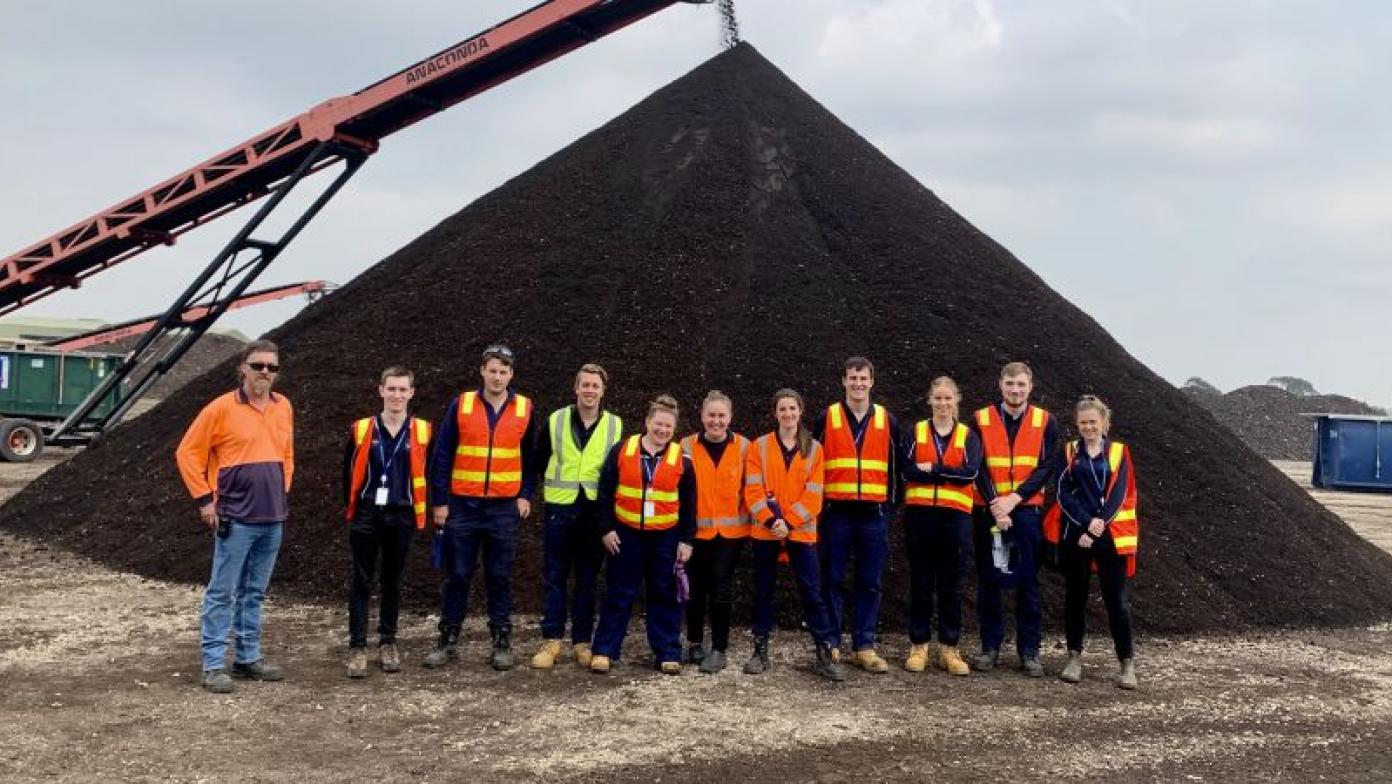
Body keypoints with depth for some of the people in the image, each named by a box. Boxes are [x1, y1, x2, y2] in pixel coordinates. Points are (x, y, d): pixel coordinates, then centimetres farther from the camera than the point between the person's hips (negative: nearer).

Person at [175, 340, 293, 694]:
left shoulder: (284, 408, 9)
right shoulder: (221, 408, -7)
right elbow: (187, 453, -4)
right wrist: (204, 499, -6)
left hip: (273, 519, 5)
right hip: (235, 519, -5)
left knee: (254, 593, 13)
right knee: (222, 593, -1)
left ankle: (248, 657, 22)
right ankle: (214, 665, 5)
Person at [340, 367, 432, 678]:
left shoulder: (422, 431, 0)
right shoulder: (361, 429, -1)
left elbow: (427, 473, 7)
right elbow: (348, 472, 7)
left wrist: (420, 511, 5)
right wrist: (351, 507, 7)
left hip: (402, 516, 1)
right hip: (367, 515, -1)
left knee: (392, 581, 11)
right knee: (361, 582, 2)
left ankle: (388, 643, 21)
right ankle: (357, 648, 7)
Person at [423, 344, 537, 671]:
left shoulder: (525, 409, 2)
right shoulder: (460, 405, -1)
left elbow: (531, 456, 12)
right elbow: (441, 455, 0)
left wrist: (526, 494, 3)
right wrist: (439, 501, -3)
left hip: (504, 508, 1)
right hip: (462, 506, 0)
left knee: (499, 577, 6)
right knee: (457, 575, 5)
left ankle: (502, 641, 15)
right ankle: (448, 639, 16)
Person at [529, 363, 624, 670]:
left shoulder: (615, 426, 2)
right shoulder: (555, 421, 2)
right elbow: (539, 460, 13)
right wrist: (553, 485, 11)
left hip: (595, 512, 0)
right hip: (560, 509, 0)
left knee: (587, 580, 6)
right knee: (555, 577, 2)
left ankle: (581, 642, 14)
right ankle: (551, 641, 8)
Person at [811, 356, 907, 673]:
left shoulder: (887, 420, 9)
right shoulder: (826, 418, 4)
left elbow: (896, 465, 13)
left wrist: (890, 503, 8)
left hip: (873, 514, 2)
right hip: (836, 512, -1)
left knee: (870, 583, 4)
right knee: (832, 580, 2)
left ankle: (864, 647, 12)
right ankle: (830, 645, 11)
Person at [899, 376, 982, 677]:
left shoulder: (968, 436, 9)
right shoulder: (915, 432, 8)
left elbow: (970, 472, -8)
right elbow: (908, 470, -8)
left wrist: (932, 468, -9)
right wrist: (949, 474, -12)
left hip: (956, 517, 0)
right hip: (920, 515, 0)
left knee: (952, 586, 4)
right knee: (920, 584, 5)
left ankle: (949, 648, 12)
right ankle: (919, 646, 13)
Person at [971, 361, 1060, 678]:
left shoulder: (1045, 423, 4)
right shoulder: (980, 420, 3)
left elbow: (1047, 467, -3)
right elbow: (977, 467, -3)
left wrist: (1014, 498, -14)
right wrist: (994, 505, -15)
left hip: (1027, 511, 0)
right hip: (988, 510, 0)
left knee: (1028, 582, 2)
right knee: (988, 581, 5)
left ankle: (1029, 651, 9)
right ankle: (990, 647, 14)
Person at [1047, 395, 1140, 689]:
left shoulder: (1118, 452, 6)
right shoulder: (1069, 453, 7)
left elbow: (1119, 496, -2)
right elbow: (1064, 493, -2)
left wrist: (1098, 526, -12)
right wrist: (1087, 522, -15)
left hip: (1110, 536, -1)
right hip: (1075, 534, 1)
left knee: (1117, 599, -2)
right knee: (1075, 596, 7)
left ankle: (1127, 663, 5)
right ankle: (1074, 657, 17)